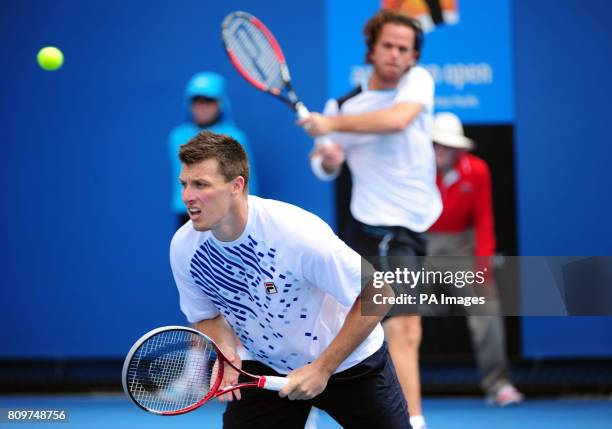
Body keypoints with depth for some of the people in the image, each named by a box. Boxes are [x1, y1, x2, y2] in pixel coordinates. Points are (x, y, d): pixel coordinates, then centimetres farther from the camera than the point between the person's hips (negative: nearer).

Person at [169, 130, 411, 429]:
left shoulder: (297, 232, -33)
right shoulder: (184, 248, -17)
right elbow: (207, 316, 2)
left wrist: (322, 368, -25)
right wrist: (226, 353, -21)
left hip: (347, 362, -3)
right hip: (263, 370, 3)